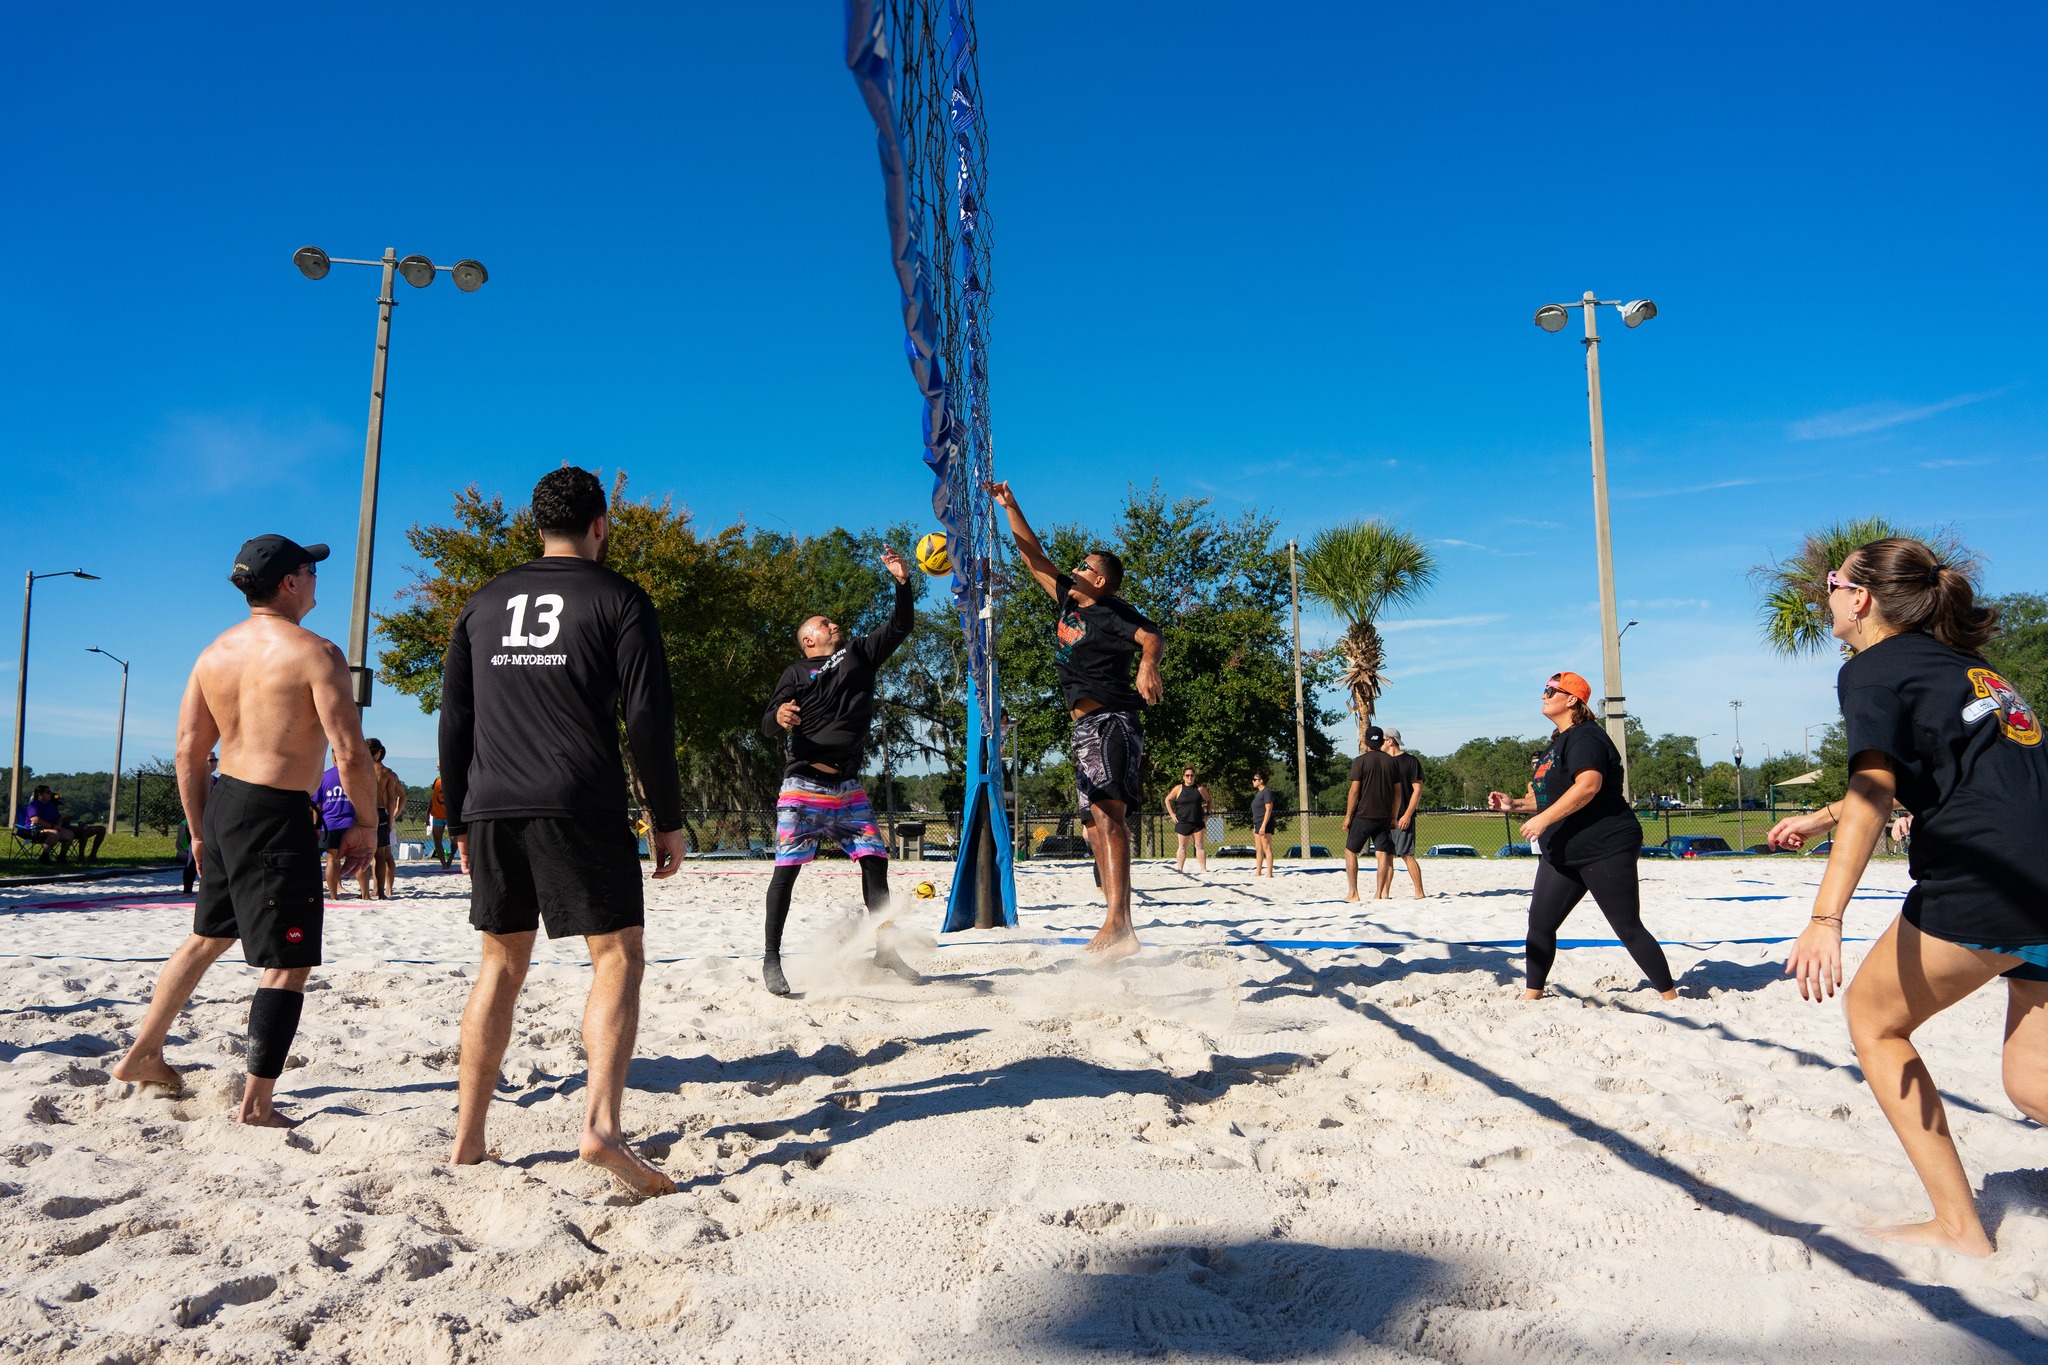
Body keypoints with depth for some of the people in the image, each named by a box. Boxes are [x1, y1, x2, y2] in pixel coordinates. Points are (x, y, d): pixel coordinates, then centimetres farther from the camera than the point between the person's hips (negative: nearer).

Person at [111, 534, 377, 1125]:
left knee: (207, 937, 27)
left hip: (222, 804, 8)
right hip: (278, 815, -8)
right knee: (287, 964, 1)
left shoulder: (214, 652, 8)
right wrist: (362, 826, -5)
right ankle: (257, 1106, 4)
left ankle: (143, 1054, 40)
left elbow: (188, 751, 11)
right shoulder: (315, 653, -14)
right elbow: (350, 753, -18)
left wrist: (200, 829, 20)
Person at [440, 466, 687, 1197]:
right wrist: (669, 822, -1)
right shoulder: (618, 599, 1)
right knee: (619, 956, 0)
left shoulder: (485, 602, 17)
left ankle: (467, 1139, 18)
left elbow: (453, 722, 16)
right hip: (581, 808, -5)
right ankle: (600, 1124, -16)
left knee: (502, 964, 15)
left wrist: (461, 822, 22)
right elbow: (650, 719, -6)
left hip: (491, 809, 5)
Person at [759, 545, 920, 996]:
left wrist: (903, 582, -1)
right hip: (803, 784, -4)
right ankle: (772, 959, 0)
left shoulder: (860, 654, 16)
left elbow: (900, 626, 12)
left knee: (875, 860, -2)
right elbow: (768, 726, -5)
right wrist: (779, 716, -28)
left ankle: (884, 950, 9)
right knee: (787, 867, -7)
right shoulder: (796, 673, 4)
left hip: (848, 786, 4)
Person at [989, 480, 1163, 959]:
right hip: (1086, 727, 10)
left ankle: (1118, 920, -36)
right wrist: (1009, 508, 21)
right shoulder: (1069, 601, 17)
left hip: (1112, 722, -10)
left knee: (1108, 811, -24)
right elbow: (1035, 558, 24)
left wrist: (1148, 663, -45)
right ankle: (1117, 928, 11)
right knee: (1097, 821, 8)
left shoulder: (1112, 612, -6)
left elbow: (1152, 637, -23)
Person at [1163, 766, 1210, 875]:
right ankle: (1180, 869, 4)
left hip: (1198, 822, 1)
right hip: (1182, 823, -1)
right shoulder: (1178, 788, 0)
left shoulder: (1200, 788, 3)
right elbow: (1167, 800, 10)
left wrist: (1207, 814, 6)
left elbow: (1209, 800, 15)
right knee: (1182, 847, 4)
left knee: (1200, 846, 1)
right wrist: (1172, 814, 3)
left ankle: (1204, 869, 2)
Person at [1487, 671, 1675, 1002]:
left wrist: (1543, 819, -30)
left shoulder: (1585, 738, -15)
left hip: (1605, 848, -10)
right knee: (1540, 923, 6)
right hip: (1563, 853, 10)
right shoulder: (1558, 741, 17)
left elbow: (1588, 785, -30)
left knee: (1629, 929, -4)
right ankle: (1532, 995, 15)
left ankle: (1671, 997, 8)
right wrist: (1515, 803, 13)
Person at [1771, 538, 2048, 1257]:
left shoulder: (1873, 669, -1)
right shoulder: (1958, 663, 24)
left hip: (1986, 881, -8)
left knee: (1874, 1018, 11)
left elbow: (1874, 787, -17)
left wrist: (1826, 916, -26)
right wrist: (1824, 818, 49)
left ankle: (1959, 1226, 11)